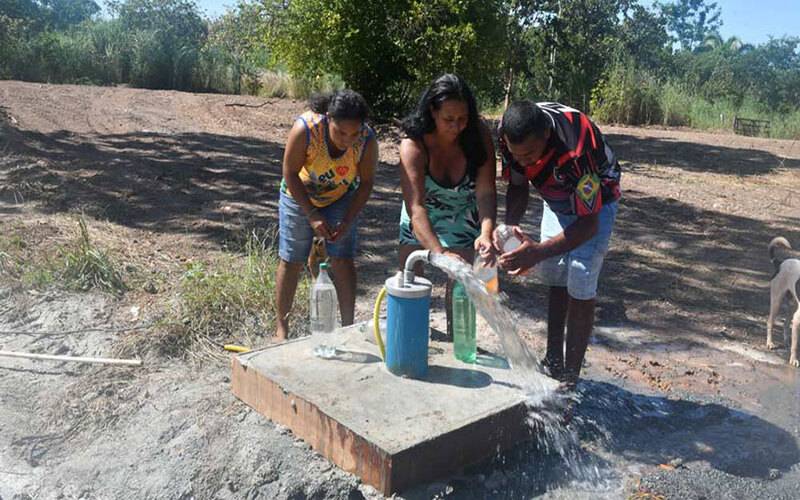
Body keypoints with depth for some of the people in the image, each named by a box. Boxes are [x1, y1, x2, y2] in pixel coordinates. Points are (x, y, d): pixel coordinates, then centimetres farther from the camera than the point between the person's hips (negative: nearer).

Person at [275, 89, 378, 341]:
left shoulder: (367, 141, -27)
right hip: (299, 196, -1)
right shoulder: (305, 129, -34)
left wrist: (347, 222, -20)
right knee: (291, 261, 3)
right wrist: (313, 216, -24)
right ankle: (282, 329, 17)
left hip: (341, 199, 1)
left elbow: (366, 183, -13)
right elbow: (290, 173, -22)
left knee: (342, 260, -4)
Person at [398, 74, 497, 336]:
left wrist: (486, 233, -49)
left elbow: (485, 191, -31)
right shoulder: (413, 145, -31)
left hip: (463, 216, 0)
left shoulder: (478, 135, -25)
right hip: (420, 217, 0)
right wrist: (440, 253, -53)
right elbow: (415, 206, -40)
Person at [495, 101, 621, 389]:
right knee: (554, 279, 7)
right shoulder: (511, 133, -25)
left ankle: (570, 380, -3)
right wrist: (510, 224, -28)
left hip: (594, 201, -6)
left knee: (580, 285, -12)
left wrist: (539, 252, -45)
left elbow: (588, 223, -35)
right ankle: (553, 362, 19)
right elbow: (517, 187, -9)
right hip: (556, 198, 6)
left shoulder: (575, 148, -43)